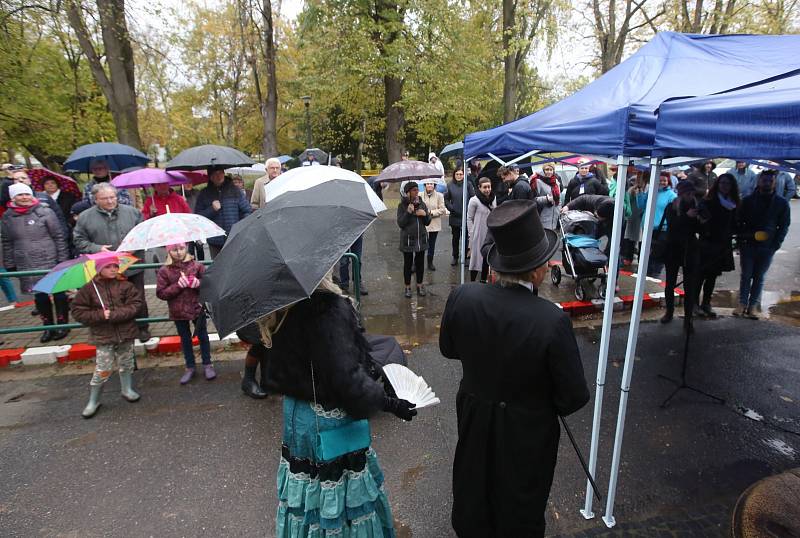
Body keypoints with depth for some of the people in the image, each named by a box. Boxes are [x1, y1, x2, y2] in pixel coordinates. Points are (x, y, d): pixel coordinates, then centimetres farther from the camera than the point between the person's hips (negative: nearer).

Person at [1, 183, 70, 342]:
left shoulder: (45, 212, -5)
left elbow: (59, 237, -5)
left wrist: (63, 260, -7)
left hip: (51, 263, -3)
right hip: (27, 267, 3)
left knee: (59, 294, 6)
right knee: (39, 297, 9)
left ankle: (62, 325, 21)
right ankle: (48, 327, 23)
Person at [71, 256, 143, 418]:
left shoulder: (125, 285, -4)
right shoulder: (89, 288, -6)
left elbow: (136, 303, -10)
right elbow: (78, 311, -4)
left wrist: (115, 314, -20)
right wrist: (100, 315, -17)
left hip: (125, 332, 2)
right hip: (103, 336, -2)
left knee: (126, 363, 16)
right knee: (103, 369, 0)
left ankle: (127, 389, 39)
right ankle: (93, 401, 19)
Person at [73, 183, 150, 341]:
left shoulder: (132, 212, 2)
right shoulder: (85, 217, 1)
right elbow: (79, 240, 4)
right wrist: (97, 248, -12)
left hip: (133, 267, 0)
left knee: (139, 299, 9)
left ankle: (142, 328, 26)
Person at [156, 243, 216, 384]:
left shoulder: (197, 266, -6)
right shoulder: (164, 271, -5)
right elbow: (160, 293, -7)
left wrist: (199, 283, -21)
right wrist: (177, 286, -20)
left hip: (197, 307, -1)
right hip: (178, 311, 1)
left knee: (202, 336, 12)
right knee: (185, 339, 15)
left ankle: (207, 364, 27)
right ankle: (189, 367, 30)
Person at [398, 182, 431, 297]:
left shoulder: (422, 204, 5)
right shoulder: (402, 205, -6)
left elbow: (427, 223, 8)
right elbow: (400, 223, -11)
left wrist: (425, 214, -13)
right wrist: (408, 212, -22)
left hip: (421, 239, 3)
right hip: (408, 239, -3)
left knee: (420, 263, 11)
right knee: (408, 264, 7)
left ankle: (420, 285, 26)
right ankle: (407, 287, 20)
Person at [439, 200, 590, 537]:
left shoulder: (462, 298, -21)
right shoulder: (552, 321, -31)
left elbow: (448, 348, -2)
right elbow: (574, 398, -19)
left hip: (474, 423, 4)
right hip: (527, 433, -3)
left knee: (471, 501, 29)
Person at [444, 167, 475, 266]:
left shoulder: (467, 185, -3)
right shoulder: (450, 185, 2)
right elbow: (446, 199, 5)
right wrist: (451, 208, -7)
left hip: (466, 216, -2)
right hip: (454, 216, 2)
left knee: (465, 237, 5)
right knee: (455, 237, 12)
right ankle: (455, 257, 24)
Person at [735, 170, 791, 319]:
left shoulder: (782, 203, 2)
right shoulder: (748, 201, 1)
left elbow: (784, 226, 5)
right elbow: (739, 222, 4)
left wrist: (776, 244, -6)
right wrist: (741, 240, -7)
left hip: (768, 247, 0)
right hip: (748, 245, 0)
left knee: (759, 277, 6)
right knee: (746, 275, 4)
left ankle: (753, 305, 12)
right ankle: (742, 304, 10)